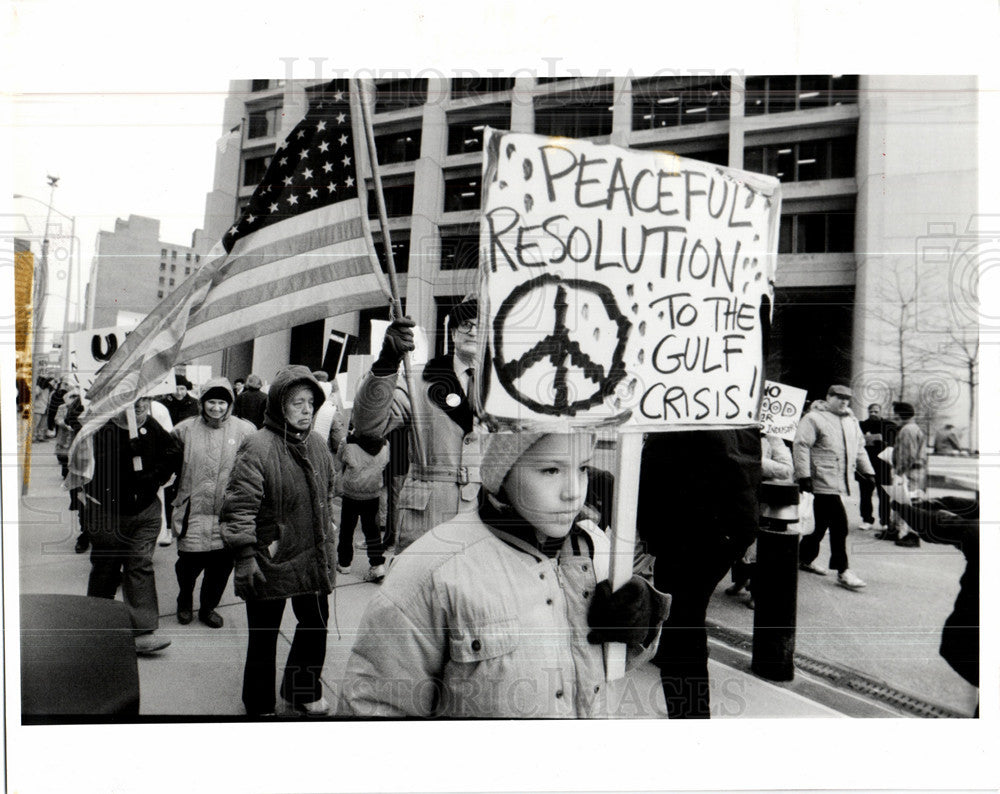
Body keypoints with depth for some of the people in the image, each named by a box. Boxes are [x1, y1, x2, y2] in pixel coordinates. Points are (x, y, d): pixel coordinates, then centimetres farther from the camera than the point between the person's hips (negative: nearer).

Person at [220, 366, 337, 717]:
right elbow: (238, 506, -20)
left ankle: (302, 689, 43)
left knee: (316, 623, 20)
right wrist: (245, 556, -22)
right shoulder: (258, 448, -18)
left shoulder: (317, 445, 6)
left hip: (311, 561, 7)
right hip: (269, 563, -7)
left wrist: (327, 547, 21)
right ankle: (260, 706, 30)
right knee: (264, 636, 8)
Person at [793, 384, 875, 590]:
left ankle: (806, 558, 30)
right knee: (839, 525, -10)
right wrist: (804, 475, -19)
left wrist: (867, 471, 22)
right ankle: (842, 571, -3)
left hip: (841, 482, 8)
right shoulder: (814, 419, -7)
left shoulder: (850, 421, 19)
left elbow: (859, 448, 28)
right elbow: (800, 445, -13)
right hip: (824, 482, -8)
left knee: (822, 523, 14)